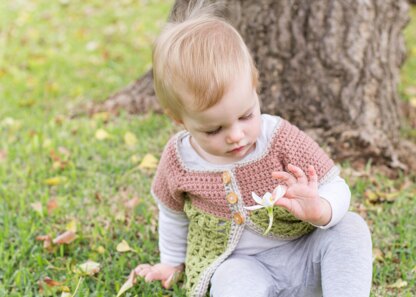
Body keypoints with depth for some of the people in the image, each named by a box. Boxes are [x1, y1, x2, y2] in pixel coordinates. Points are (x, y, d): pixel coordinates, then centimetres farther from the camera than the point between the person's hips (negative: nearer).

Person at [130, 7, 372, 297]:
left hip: (301, 252, 1)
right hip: (236, 264, -1)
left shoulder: (280, 137, -16)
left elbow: (336, 190, -11)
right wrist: (172, 262, 28)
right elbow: (173, 213, 12)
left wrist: (319, 210, -36)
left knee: (352, 229, -27)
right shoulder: (178, 158, -11)